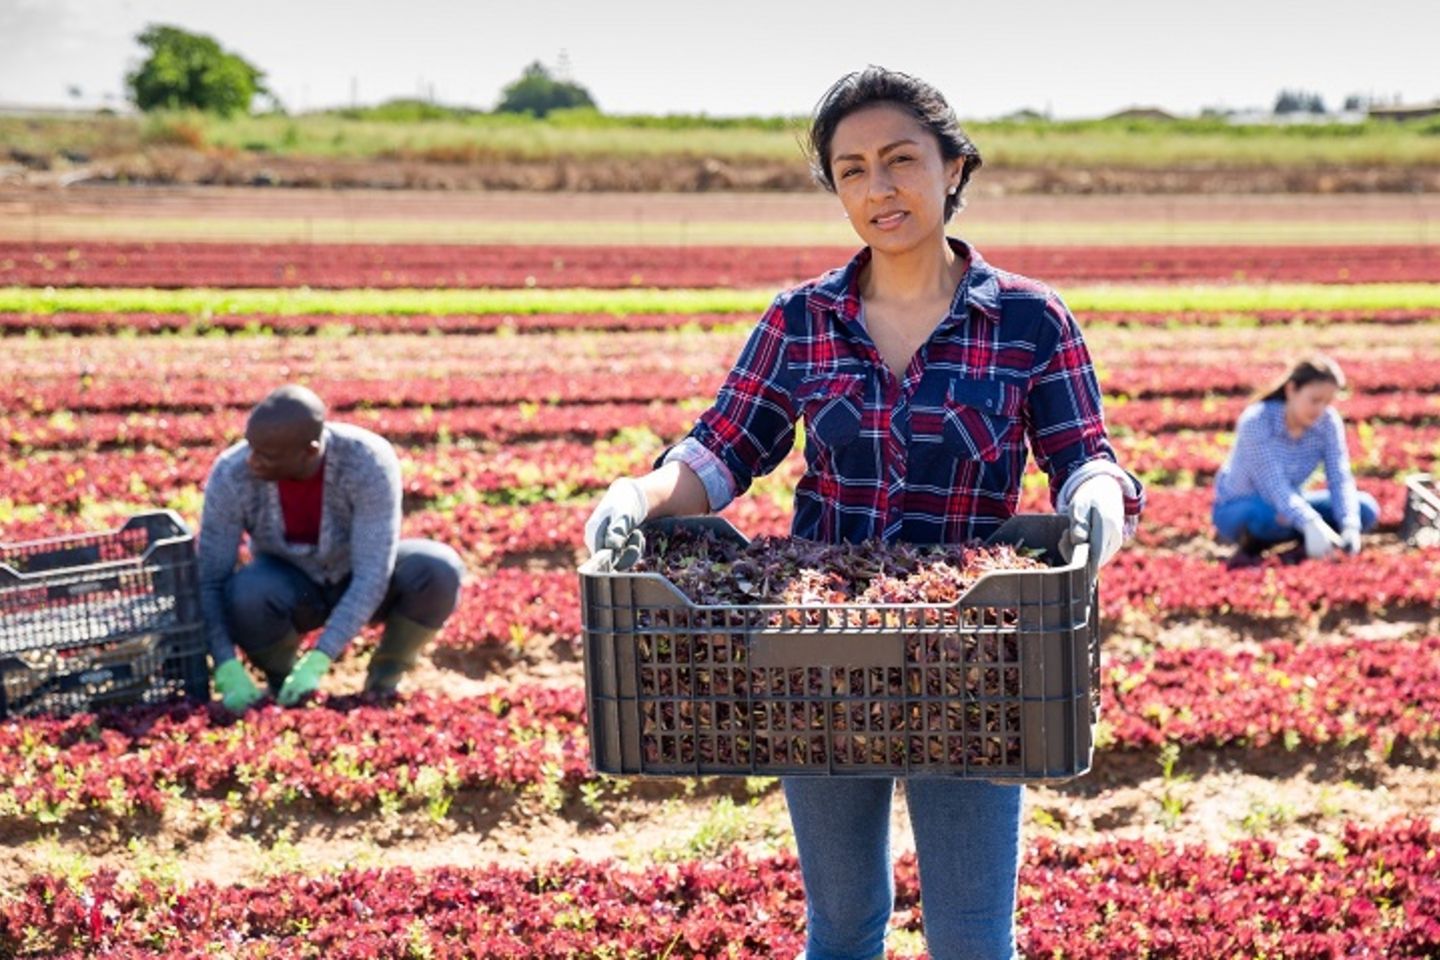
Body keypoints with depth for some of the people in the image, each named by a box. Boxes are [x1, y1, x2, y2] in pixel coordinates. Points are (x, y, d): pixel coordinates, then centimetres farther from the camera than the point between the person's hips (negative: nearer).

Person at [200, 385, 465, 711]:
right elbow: (210, 581, -24)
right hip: (291, 587, 0)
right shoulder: (231, 476, -29)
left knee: (439, 571, -32)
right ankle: (283, 682, -3)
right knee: (245, 597, -35)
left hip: (361, 583, 0)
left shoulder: (370, 462, -34)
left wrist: (316, 664, -42)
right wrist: (229, 672, -38)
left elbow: (373, 577, -35)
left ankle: (383, 681, -5)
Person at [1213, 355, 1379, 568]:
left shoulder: (1328, 422, -13)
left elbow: (1340, 478, -18)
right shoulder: (1256, 421, -27)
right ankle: (1253, 544, -11)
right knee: (1263, 515, -41)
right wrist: (1311, 524, -51)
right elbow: (1274, 486, -36)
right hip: (1238, 510, -5)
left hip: (1291, 504, 5)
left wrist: (1349, 526, -37)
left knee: (1365, 508, -16)